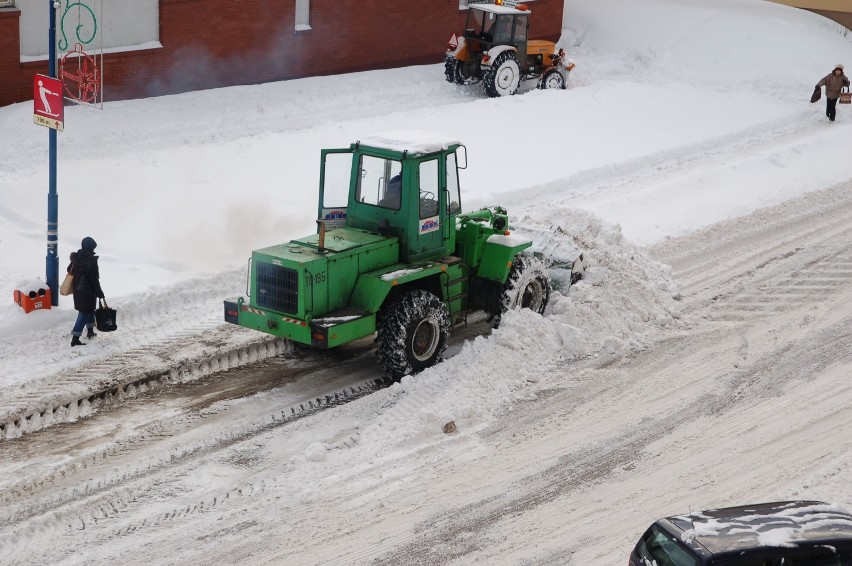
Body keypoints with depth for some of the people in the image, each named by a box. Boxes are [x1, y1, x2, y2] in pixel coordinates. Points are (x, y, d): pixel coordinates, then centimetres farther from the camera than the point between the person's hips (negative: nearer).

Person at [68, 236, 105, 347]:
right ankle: (75, 338, -8)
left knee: (89, 309, 26)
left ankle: (90, 331, 39)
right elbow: (94, 280, -19)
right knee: (84, 313, -3)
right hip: (88, 292, -8)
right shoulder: (91, 261, -21)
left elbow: (70, 270, 13)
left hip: (78, 291, 8)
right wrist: (99, 293, -9)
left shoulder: (76, 258, 0)